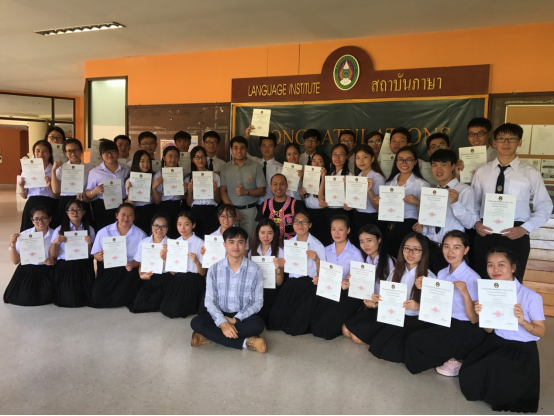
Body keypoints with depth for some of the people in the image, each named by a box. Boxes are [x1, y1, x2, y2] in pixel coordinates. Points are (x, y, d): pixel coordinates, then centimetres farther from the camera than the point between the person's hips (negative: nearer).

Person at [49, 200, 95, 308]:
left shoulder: (90, 230, 7)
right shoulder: (59, 230, 4)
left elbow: (92, 255, 9)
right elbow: (53, 256, 5)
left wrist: (89, 243, -9)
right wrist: (55, 242, -12)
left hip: (84, 267, 1)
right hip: (65, 268, -1)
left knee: (89, 298, -14)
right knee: (70, 299, -14)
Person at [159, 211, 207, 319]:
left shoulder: (199, 243, -10)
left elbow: (203, 273, -9)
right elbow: (173, 271, 8)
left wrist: (196, 262, -28)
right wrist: (165, 259, -7)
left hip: (193, 281, -5)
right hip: (177, 280, 5)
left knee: (175, 310, -16)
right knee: (165, 309, -8)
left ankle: (192, 305, 13)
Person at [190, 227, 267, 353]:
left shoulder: (255, 270, -5)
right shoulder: (214, 269, -3)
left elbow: (258, 302, -5)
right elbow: (209, 301, -7)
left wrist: (236, 319, -18)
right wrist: (222, 322, -25)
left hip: (243, 317, -1)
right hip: (220, 315, 1)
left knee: (258, 324, -33)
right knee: (196, 323, -27)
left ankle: (211, 336, -22)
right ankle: (245, 342, -27)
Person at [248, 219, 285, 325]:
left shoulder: (280, 252, -6)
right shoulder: (253, 251, 7)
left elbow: (279, 283, -9)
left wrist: (278, 269, -28)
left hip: (271, 291, -3)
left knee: (259, 316, -25)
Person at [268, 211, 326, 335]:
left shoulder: (317, 245, -4)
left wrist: (317, 260, -22)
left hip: (309, 285, -4)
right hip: (291, 283, 4)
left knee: (295, 326, -15)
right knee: (275, 321, -10)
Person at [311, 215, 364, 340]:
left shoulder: (355, 253, -9)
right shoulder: (326, 250, 7)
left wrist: (350, 284, -29)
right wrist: (319, 279, -7)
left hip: (347, 294, -5)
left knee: (325, 328, -16)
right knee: (315, 326, -10)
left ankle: (345, 326, 15)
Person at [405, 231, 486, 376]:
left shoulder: (473, 278, -13)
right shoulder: (442, 274, 5)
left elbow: (474, 320, -15)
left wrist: (465, 294, -30)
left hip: (464, 328, -7)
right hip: (443, 324, 7)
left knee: (415, 341, -19)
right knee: (413, 339, -15)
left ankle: (455, 359, 3)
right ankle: (450, 356, 6)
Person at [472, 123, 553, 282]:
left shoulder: (530, 173, -1)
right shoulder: (482, 171, 6)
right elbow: (474, 203, 10)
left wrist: (524, 229, -10)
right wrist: (476, 223, -6)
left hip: (515, 236, -2)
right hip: (485, 235, 2)